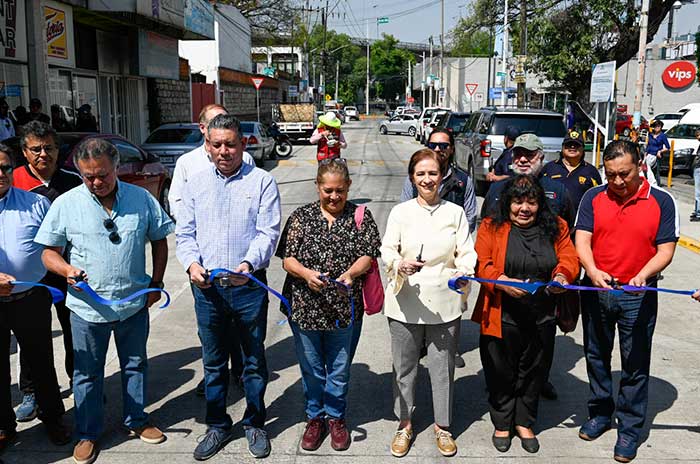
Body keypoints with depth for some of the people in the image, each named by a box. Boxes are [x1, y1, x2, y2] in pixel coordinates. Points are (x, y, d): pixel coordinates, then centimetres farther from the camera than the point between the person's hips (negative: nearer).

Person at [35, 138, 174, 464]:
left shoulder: (141, 199, -3)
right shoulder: (66, 204, -7)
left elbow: (159, 240, 7)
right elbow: (49, 251, -1)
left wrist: (156, 284, 1)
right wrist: (66, 269, -22)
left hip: (134, 304, 2)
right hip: (88, 307, -1)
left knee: (135, 365, 17)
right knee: (88, 373, 12)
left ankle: (137, 421, 37)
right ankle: (88, 434, 31)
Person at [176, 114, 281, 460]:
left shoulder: (262, 181, -1)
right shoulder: (195, 183, 9)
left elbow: (268, 232, -8)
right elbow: (184, 232, 8)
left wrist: (249, 264, -25)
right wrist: (191, 263, -11)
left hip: (249, 286, -3)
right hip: (206, 287, 3)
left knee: (254, 360, 11)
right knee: (213, 362, 14)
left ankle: (254, 424, 29)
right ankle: (217, 426, 30)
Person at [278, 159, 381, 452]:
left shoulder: (361, 217, 1)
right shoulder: (301, 217, 1)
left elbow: (367, 255, -6)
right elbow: (287, 259, -3)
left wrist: (350, 273, -27)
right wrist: (306, 273, -24)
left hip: (345, 307, 0)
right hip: (306, 306, 1)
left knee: (340, 368, 14)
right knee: (311, 367, 15)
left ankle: (336, 417, 35)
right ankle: (315, 417, 35)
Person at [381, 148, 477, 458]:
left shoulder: (455, 212, 6)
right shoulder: (400, 212, 4)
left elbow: (467, 252, 3)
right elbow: (387, 250, -1)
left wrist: (464, 271, -19)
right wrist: (400, 264, -23)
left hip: (444, 302, 0)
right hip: (405, 302, 0)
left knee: (443, 366, 8)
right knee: (404, 365, 9)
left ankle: (442, 426, 26)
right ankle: (405, 424, 27)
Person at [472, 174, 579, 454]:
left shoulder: (556, 228, 8)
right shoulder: (491, 227, -1)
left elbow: (569, 257, 1)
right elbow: (481, 264, -9)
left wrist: (562, 275, -21)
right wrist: (503, 282, -26)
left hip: (542, 318, 3)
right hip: (502, 317, -2)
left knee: (533, 372, 15)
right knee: (501, 372, 9)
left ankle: (524, 423, 35)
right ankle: (502, 424, 30)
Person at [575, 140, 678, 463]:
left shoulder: (661, 201, -4)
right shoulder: (593, 198, 0)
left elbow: (665, 250, -6)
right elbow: (582, 240, -5)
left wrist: (642, 276, -25)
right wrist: (593, 271, -24)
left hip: (638, 295, -2)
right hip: (595, 290, 3)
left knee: (635, 364, 6)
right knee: (596, 356, 16)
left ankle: (630, 428, 22)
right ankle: (600, 413, 35)